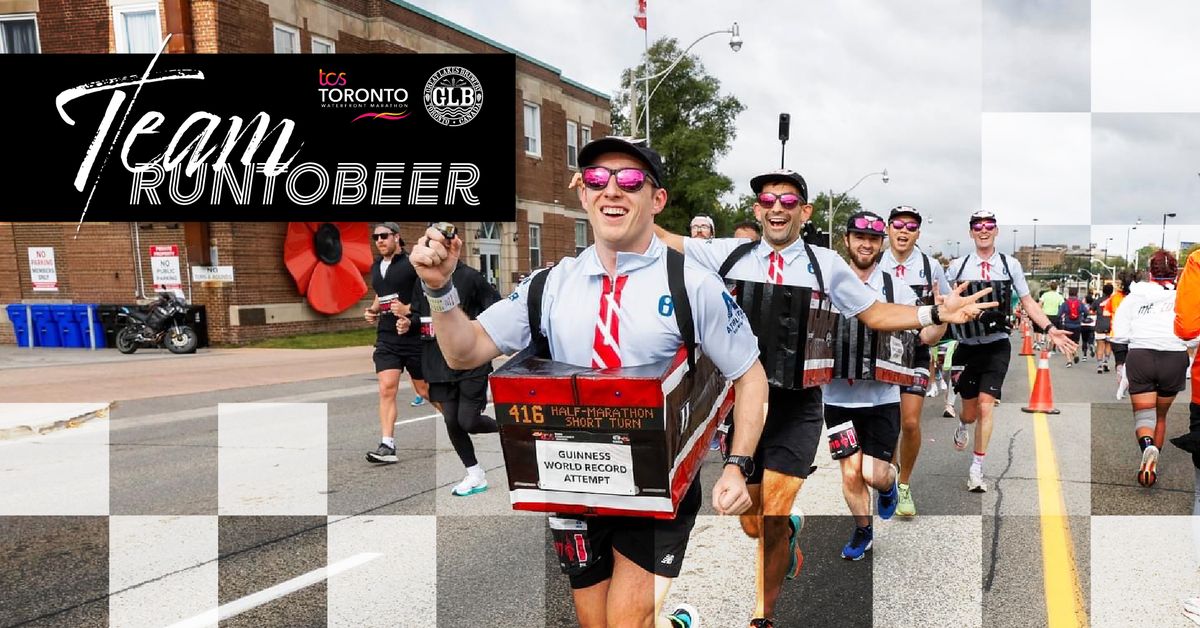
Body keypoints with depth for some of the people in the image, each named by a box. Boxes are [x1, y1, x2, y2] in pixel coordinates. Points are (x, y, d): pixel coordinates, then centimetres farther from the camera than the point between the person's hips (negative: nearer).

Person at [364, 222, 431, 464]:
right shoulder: (376, 267, 14)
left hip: (415, 336, -5)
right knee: (386, 389, -8)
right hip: (386, 337, 5)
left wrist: (408, 310, -22)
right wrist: (372, 311, 9)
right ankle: (387, 446, -10)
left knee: (425, 390, 8)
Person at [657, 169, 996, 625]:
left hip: (796, 409, -2)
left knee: (772, 519, -8)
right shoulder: (730, 254, 2)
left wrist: (938, 313, -5)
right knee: (751, 525, 12)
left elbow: (876, 314, 7)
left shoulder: (826, 265, 2)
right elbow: (664, 240, 5)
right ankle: (789, 531, 49)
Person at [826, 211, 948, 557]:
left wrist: (943, 320, -20)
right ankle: (862, 531, 30)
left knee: (874, 474, -3)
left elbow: (922, 336, 0)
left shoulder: (896, 286, -2)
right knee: (850, 472, 5)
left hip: (882, 396, -1)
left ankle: (889, 486, 34)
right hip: (839, 396, 1)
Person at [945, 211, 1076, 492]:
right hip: (967, 346, 1)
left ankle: (976, 469, -4)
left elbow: (1028, 301, 8)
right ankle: (962, 428, 47)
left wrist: (1050, 329, -3)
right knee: (970, 411, 10)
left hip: (997, 345, -1)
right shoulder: (958, 266, 3)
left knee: (985, 406, -13)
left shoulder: (1010, 264, 4)